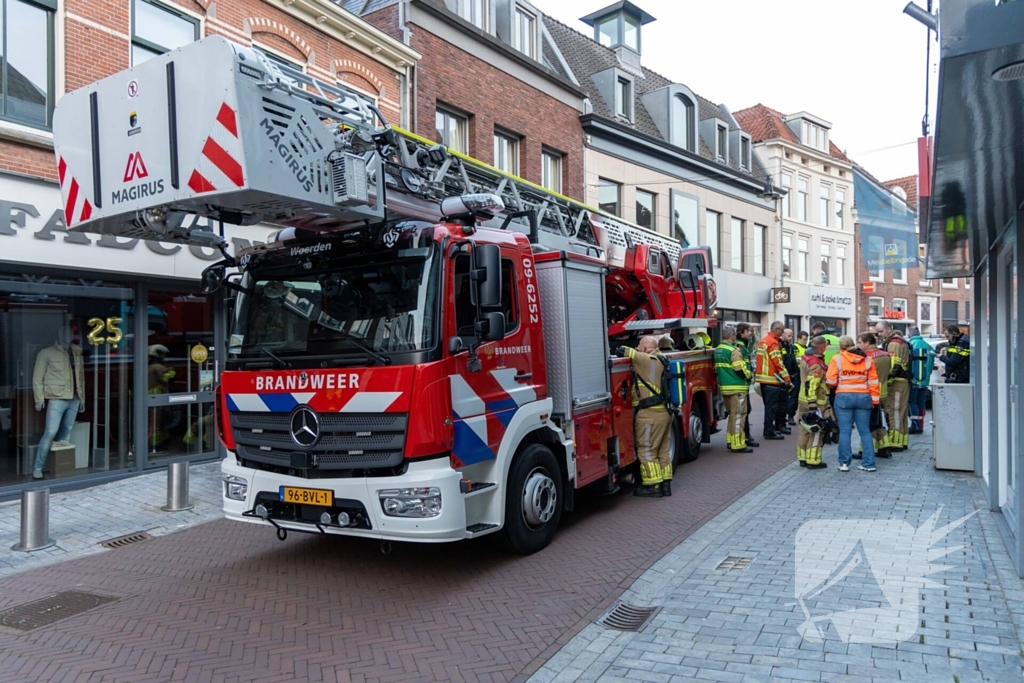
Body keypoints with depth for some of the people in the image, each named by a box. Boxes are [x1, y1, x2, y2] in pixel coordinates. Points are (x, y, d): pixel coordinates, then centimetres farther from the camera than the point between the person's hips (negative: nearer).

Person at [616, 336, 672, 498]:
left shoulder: (645, 359, -14)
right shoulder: (660, 360, 13)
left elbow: (622, 351, -12)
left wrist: (628, 351, 9)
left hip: (650, 413, -10)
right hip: (665, 412, 10)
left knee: (647, 451, -2)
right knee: (663, 451, 14)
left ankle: (653, 487, 2)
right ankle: (665, 484, 20)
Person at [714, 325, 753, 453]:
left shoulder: (718, 350, 10)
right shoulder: (734, 350, -17)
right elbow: (741, 370, -18)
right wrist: (749, 375, 0)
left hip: (724, 387, 9)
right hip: (737, 388, -9)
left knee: (731, 414, 19)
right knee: (738, 415, -3)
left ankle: (730, 440, 25)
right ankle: (738, 444, -1)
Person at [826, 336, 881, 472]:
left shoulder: (837, 359, -3)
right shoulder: (867, 359, 7)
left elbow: (831, 381, -5)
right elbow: (873, 381, 5)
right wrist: (875, 400, 9)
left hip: (844, 397, -3)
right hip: (863, 397, 3)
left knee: (845, 431, 2)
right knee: (865, 431, 9)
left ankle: (844, 463, 4)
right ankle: (869, 463, 10)